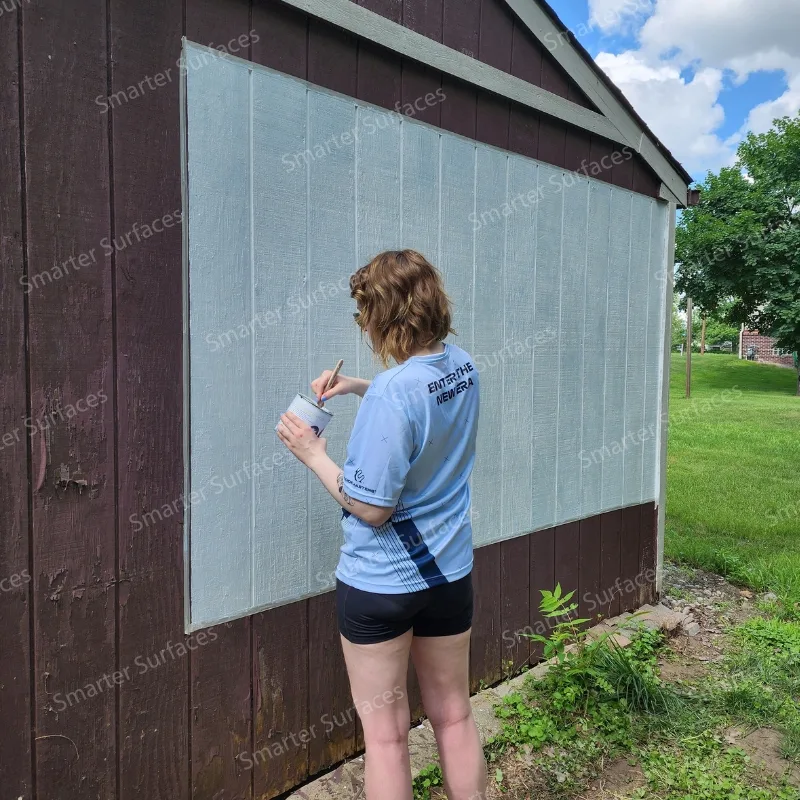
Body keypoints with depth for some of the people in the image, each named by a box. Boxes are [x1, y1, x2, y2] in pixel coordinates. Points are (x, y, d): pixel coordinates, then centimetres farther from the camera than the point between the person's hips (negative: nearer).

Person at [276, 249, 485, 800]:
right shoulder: (463, 367, -2)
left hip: (381, 583, -7)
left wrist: (312, 453, -11)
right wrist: (359, 387, 9)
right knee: (455, 716, 22)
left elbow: (371, 507, -21)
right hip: (450, 571, 7)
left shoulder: (392, 394, -26)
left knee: (385, 732, 12)